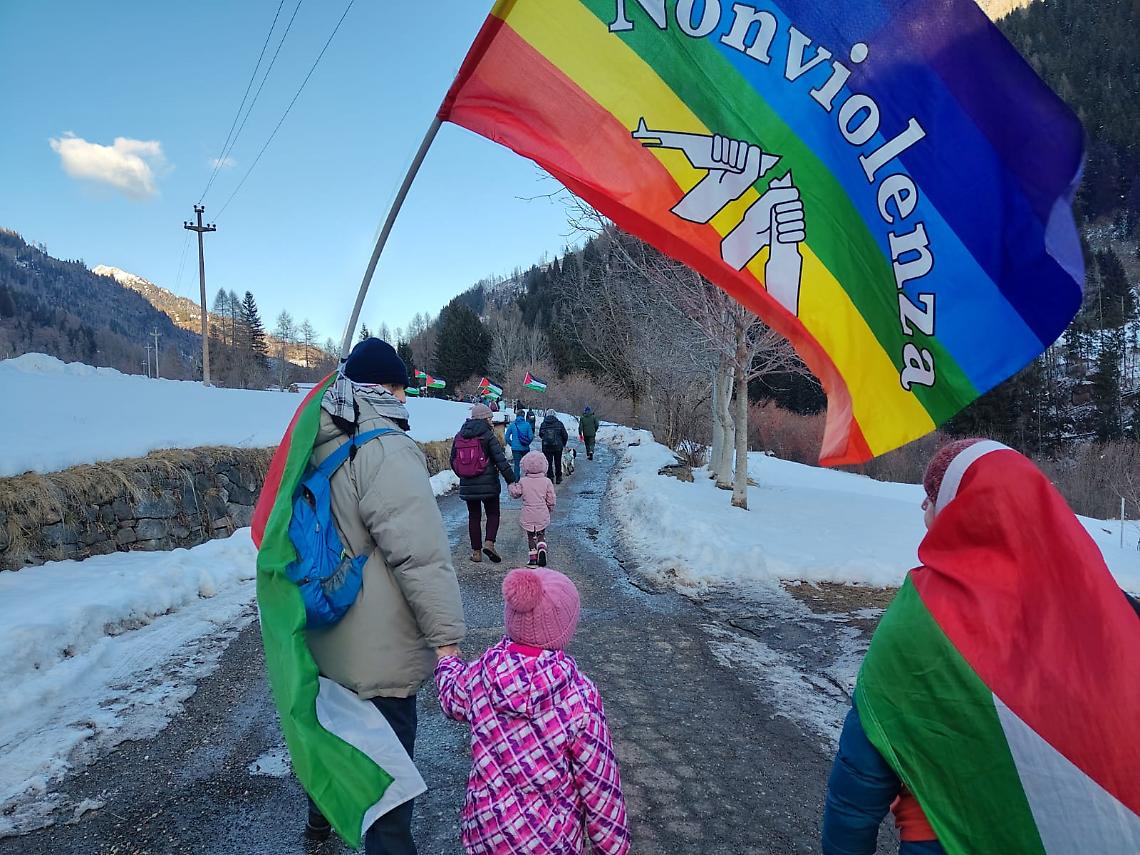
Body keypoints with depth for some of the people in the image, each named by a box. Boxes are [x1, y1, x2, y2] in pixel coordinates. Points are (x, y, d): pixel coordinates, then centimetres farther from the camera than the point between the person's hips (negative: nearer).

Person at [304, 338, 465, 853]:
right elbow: (421, 553, -27)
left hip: (325, 638, 9)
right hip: (378, 651, -9)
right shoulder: (385, 449, -23)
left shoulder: (318, 444, 6)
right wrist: (446, 635, -21)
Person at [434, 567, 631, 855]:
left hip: (483, 830, 4)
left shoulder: (478, 675, -12)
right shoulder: (579, 697, -23)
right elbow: (599, 782, -13)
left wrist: (447, 664, 35)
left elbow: (453, 701, 13)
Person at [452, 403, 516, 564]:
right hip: (488, 484, -4)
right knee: (493, 514, 12)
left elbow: (453, 460, 13)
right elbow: (501, 460, -16)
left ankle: (476, 552, 13)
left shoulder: (459, 436, 6)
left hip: (467, 485, 4)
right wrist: (511, 480, -14)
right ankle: (489, 543, -7)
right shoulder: (488, 436, -10)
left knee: (474, 516, 12)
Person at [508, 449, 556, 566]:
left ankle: (533, 558, 11)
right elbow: (551, 498, -2)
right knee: (541, 535, 16)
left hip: (528, 516, 0)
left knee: (531, 537, 12)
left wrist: (512, 485, 19)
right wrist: (550, 508, 16)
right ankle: (542, 550, -9)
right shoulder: (546, 481, -5)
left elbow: (515, 493, 0)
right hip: (542, 515, 1)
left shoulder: (523, 482, -7)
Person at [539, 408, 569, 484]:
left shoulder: (543, 424, -1)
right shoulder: (559, 424, -5)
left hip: (546, 447, 0)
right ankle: (558, 478, 18)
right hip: (557, 447, 0)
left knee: (548, 463, 8)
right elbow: (565, 436, -2)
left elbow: (540, 434, 13)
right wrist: (564, 444, 17)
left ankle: (550, 477, 5)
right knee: (558, 463, 12)